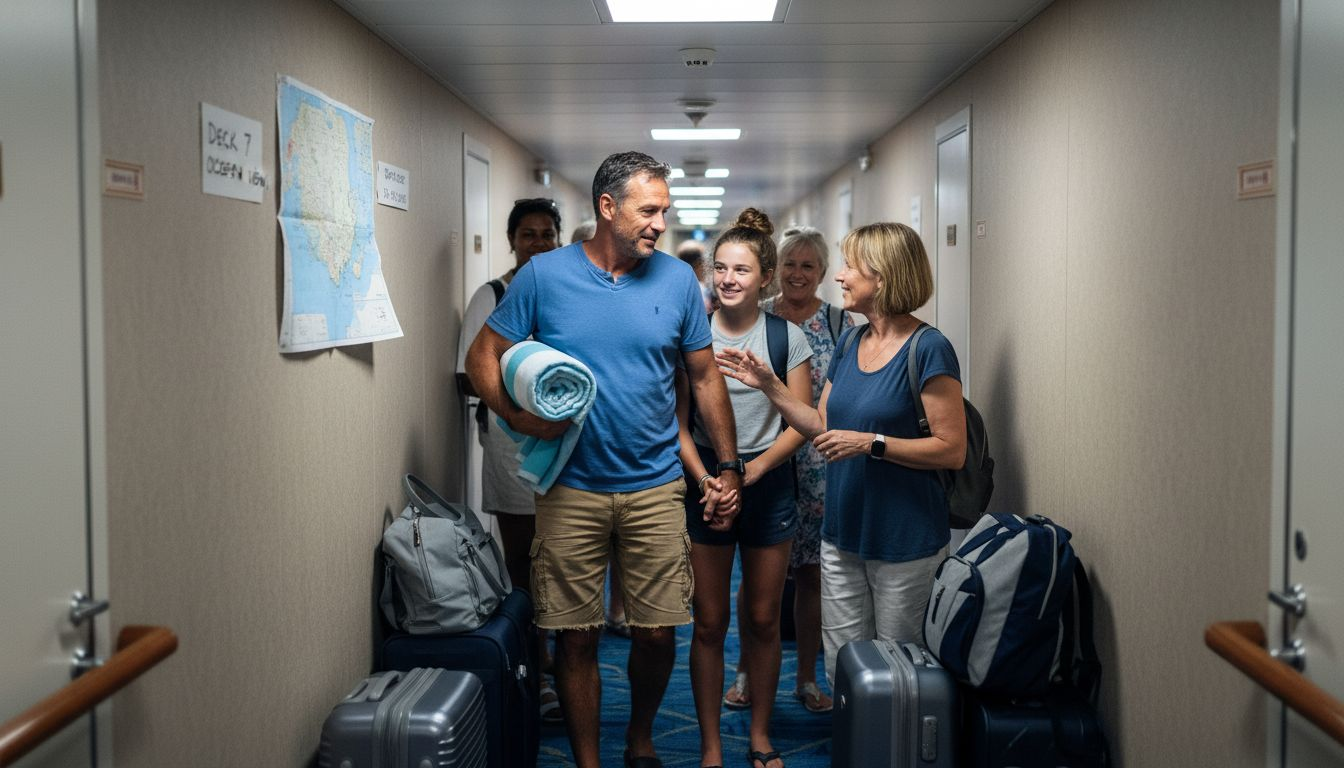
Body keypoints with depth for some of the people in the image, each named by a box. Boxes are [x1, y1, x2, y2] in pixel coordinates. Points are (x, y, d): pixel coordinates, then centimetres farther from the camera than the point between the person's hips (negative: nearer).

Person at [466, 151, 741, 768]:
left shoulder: (677, 279, 1)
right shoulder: (544, 276, -4)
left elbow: (705, 377, 8)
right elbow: (483, 357, 0)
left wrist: (727, 468, 5)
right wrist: (517, 416, -18)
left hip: (654, 487, 1)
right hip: (571, 489, -1)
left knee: (658, 632, 6)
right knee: (576, 637, 5)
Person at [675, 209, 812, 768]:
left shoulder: (787, 337, -2)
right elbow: (678, 423, -1)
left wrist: (752, 471, -15)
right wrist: (706, 480, -15)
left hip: (768, 484, 1)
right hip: (704, 485, 0)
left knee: (763, 619, 10)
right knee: (709, 623, 4)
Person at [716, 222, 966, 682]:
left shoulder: (928, 350, -14)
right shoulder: (850, 342, 9)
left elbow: (952, 450, -17)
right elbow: (824, 425, 14)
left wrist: (872, 443, -22)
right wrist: (769, 386, 6)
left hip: (904, 543, -7)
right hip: (843, 535, 7)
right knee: (842, 670, 14)